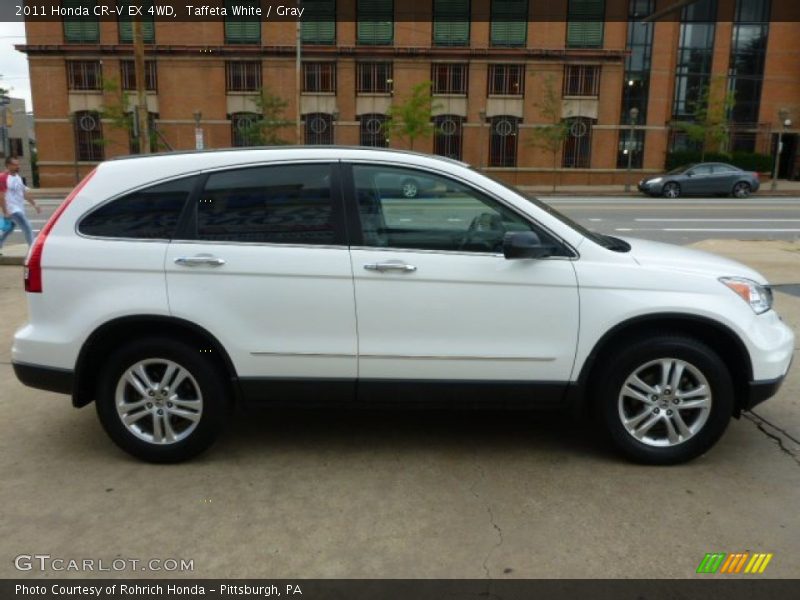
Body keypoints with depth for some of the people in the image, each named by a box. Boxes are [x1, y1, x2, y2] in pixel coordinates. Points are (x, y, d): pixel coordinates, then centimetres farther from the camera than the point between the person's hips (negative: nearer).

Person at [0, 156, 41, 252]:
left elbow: (25, 192, 17)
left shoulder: (18, 177, 11)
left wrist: (34, 205, 13)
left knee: (8, 231, 18)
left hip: (19, 209, 8)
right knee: (27, 228, -14)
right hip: (12, 210, -8)